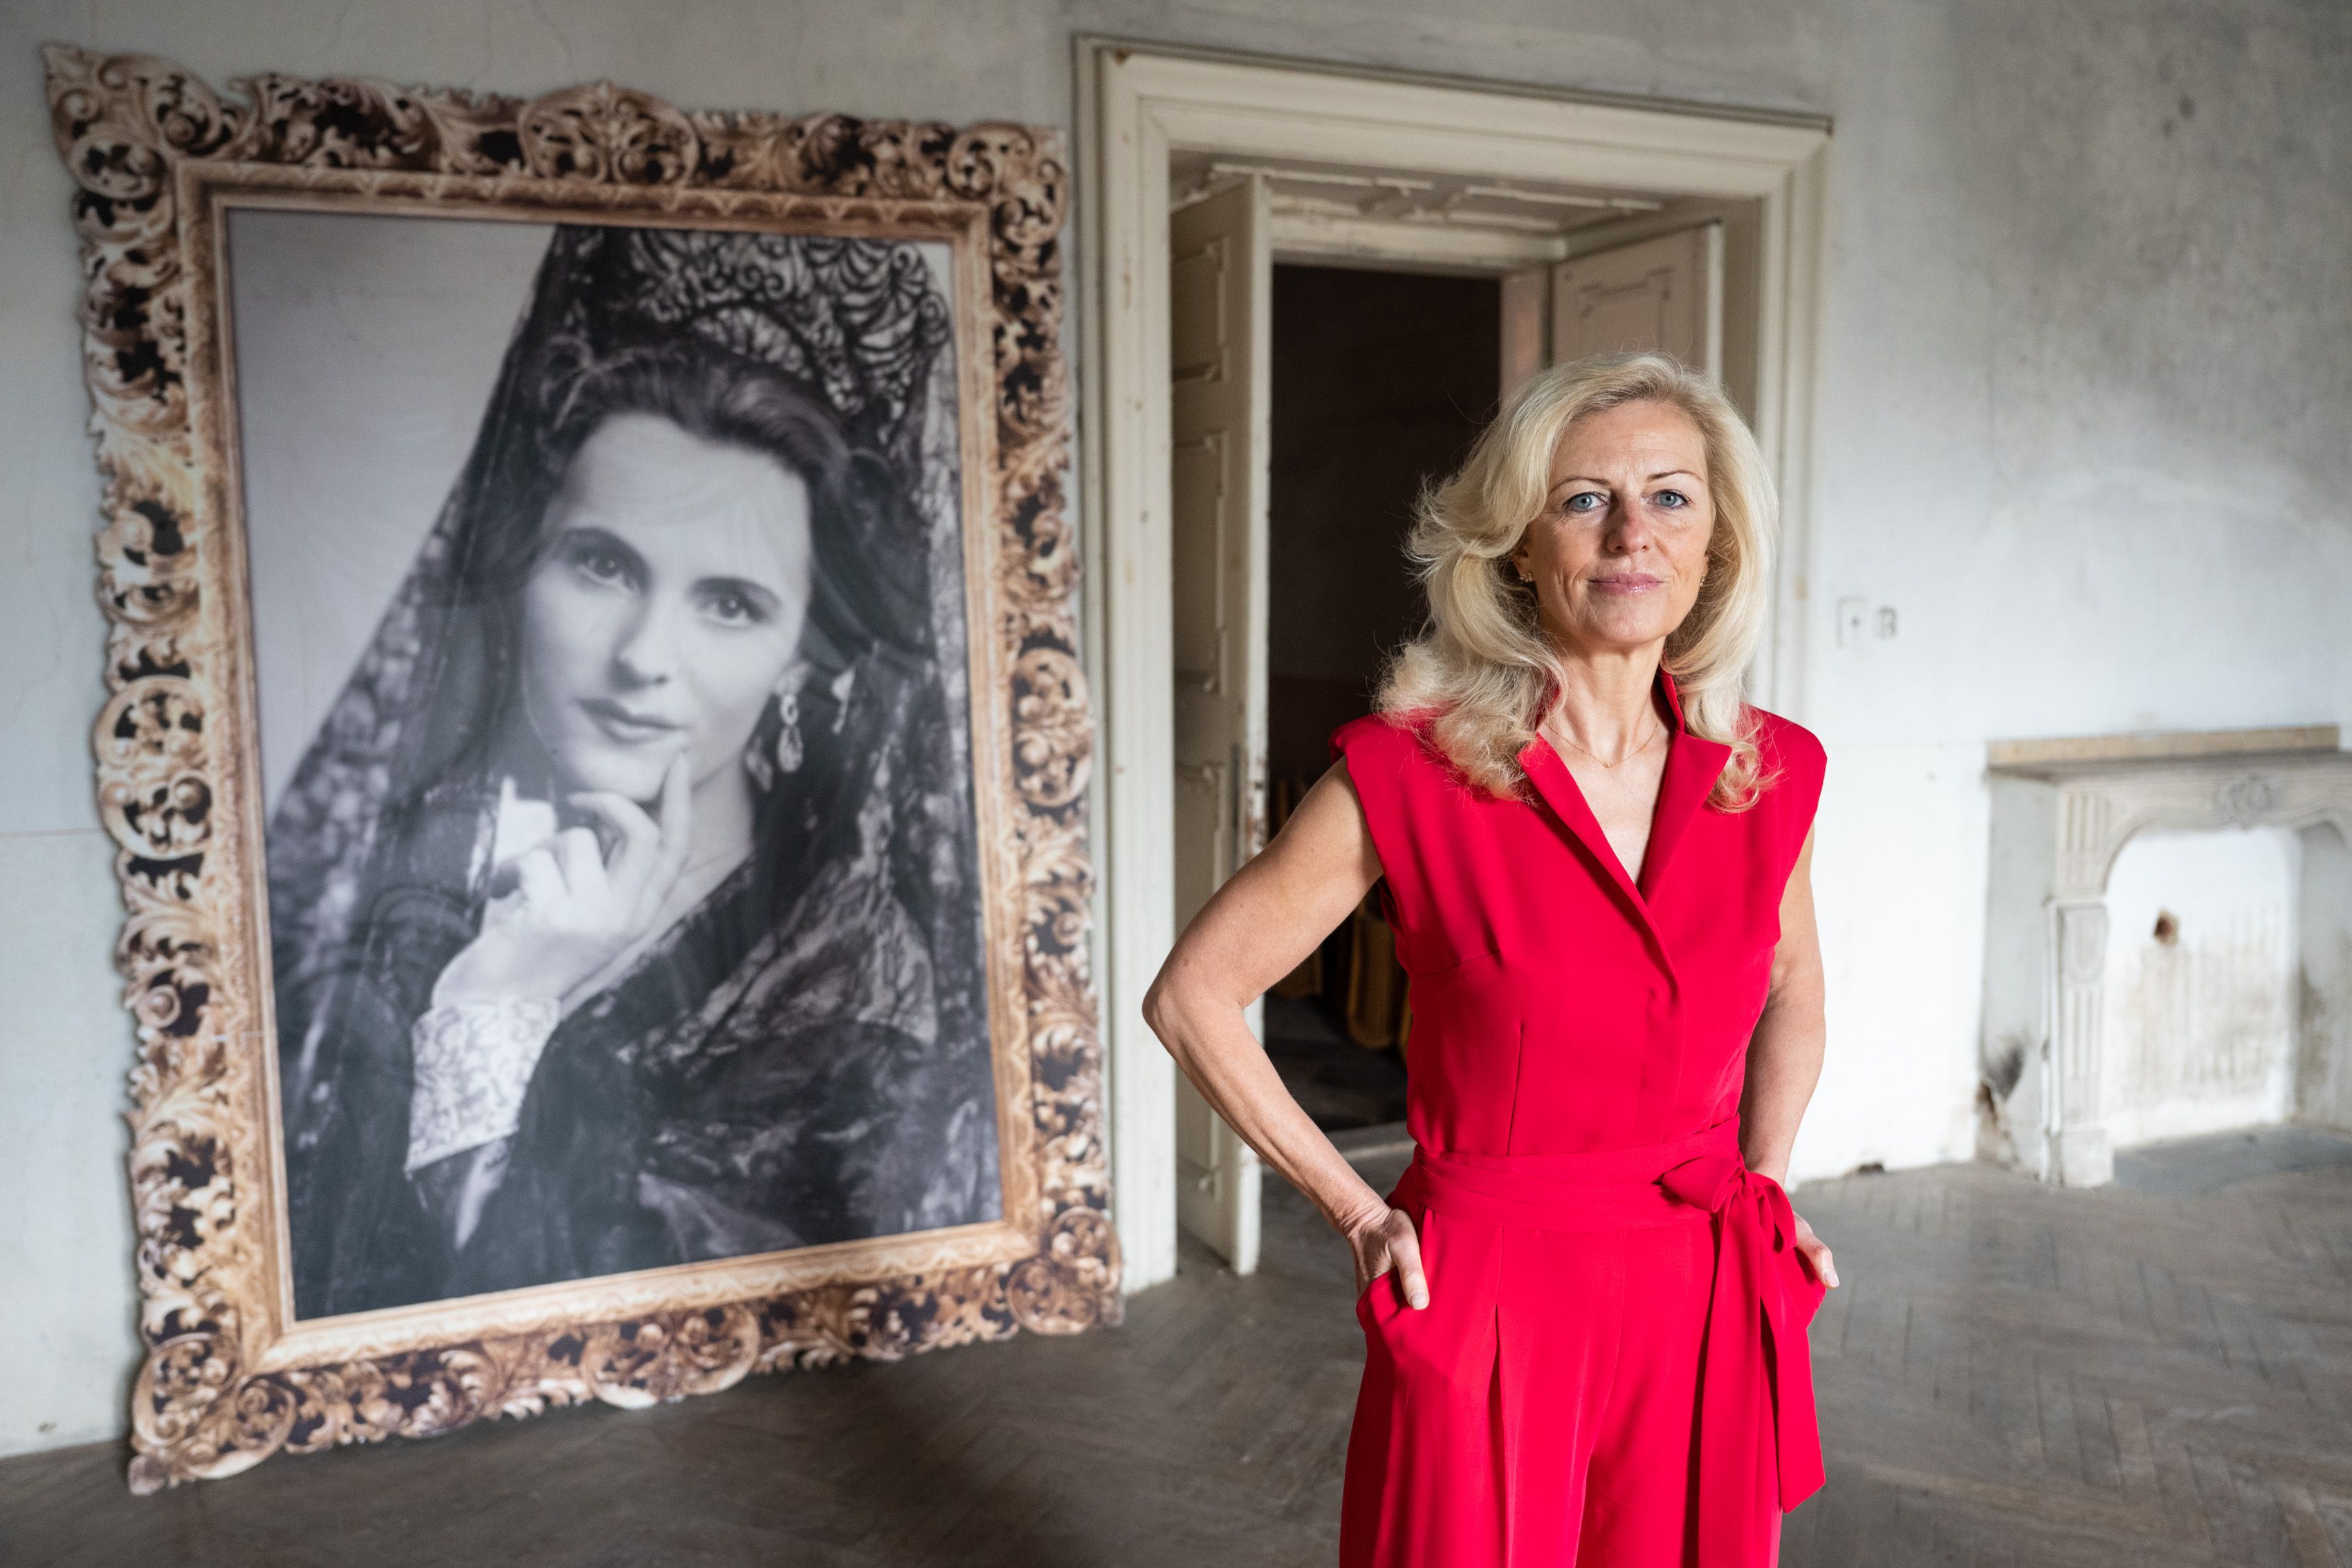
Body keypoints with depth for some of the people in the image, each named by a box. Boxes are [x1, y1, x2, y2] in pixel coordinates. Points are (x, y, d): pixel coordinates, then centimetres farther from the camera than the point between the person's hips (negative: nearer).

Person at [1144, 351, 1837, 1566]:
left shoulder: (1769, 774, -2)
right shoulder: (1411, 773, -14)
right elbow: (1192, 996, -7)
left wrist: (1764, 1182, 9)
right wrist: (1358, 1214, -6)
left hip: (1704, 1309, 4)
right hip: (1486, 1312, -3)